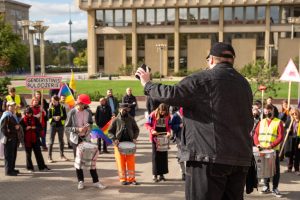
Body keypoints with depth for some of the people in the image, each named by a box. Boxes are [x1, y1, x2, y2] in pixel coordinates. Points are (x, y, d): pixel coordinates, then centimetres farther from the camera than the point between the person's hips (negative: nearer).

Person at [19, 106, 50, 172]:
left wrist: (35, 127, -14)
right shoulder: (22, 120, -1)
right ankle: (30, 168, 17)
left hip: (35, 139, 1)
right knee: (28, 154, 6)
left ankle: (42, 167, 11)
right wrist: (25, 128, -17)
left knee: (38, 153, 5)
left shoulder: (35, 119, 5)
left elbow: (41, 127, 4)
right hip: (27, 140, -1)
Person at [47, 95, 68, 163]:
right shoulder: (51, 108, 0)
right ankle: (49, 156, 5)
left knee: (61, 141, 12)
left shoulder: (62, 107, -1)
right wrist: (54, 118, -19)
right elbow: (49, 117, -3)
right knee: (51, 141, 0)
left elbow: (65, 116, -2)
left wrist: (60, 117, -18)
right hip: (53, 126, -1)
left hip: (60, 125, 1)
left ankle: (62, 155, 24)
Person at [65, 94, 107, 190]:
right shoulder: (72, 113, -9)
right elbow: (67, 128, -7)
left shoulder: (88, 112, 1)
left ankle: (96, 181, 8)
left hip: (87, 138, 2)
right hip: (76, 139, -2)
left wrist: (88, 126, -10)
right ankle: (81, 181, 19)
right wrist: (77, 129, -22)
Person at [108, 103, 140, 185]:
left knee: (131, 162, 3)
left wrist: (134, 138, -4)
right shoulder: (116, 120, 1)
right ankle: (123, 179, 13)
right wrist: (114, 139, -12)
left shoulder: (131, 119, 6)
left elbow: (136, 129, 12)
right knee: (121, 162, 3)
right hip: (119, 144, -1)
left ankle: (131, 179, 13)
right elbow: (110, 131, 3)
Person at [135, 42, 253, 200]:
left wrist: (147, 84, 2)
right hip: (240, 159, 7)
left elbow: (171, 94, -14)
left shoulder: (203, 79, -8)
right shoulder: (244, 83, 15)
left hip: (210, 158, -7)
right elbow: (248, 122, 19)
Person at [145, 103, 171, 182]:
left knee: (164, 155, 7)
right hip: (155, 137, -3)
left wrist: (169, 132, -9)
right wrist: (152, 130, -21)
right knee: (155, 156, 0)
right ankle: (155, 175, 6)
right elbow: (147, 124, -5)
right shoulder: (153, 114, -9)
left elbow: (169, 125, 9)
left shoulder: (167, 116, 1)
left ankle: (162, 174, 17)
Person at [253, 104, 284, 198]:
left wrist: (271, 145, -19)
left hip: (274, 150, -3)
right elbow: (256, 134, 9)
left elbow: (280, 137, -8)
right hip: (262, 150, 3)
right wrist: (257, 144, -9)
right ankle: (266, 187, 19)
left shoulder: (278, 122, 1)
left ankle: (275, 188, 8)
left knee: (275, 169, 0)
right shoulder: (261, 122, 13)